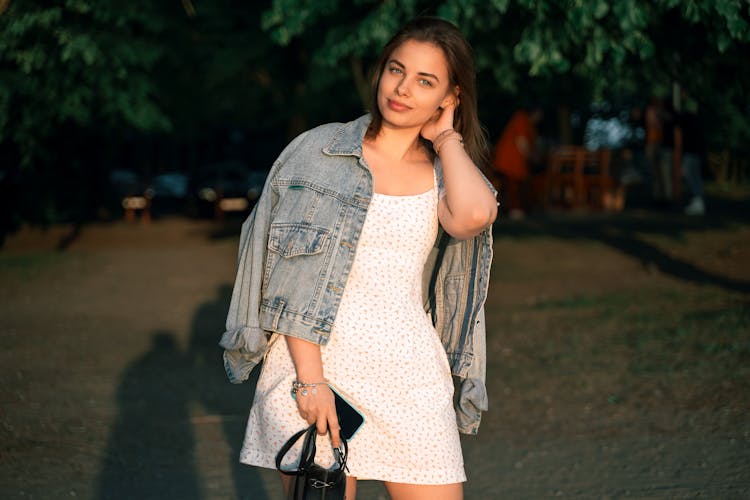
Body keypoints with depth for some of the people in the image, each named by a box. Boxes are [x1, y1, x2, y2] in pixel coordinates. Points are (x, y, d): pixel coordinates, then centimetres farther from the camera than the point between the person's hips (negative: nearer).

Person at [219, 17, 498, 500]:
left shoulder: (444, 175, 10)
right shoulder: (317, 151, 3)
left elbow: (473, 216, -17)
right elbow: (293, 281, -3)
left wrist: (447, 139, -1)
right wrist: (309, 378, -12)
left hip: (408, 376, 2)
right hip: (313, 362, -2)